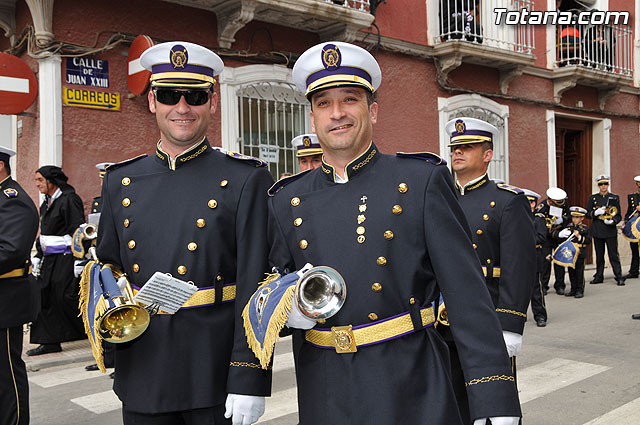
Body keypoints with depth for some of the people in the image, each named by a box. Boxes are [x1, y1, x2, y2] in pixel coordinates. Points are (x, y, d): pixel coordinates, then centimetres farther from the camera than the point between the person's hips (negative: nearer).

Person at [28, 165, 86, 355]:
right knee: (46, 297, 7)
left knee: (67, 297, -7)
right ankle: (51, 342, 14)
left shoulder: (69, 199, -12)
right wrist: (38, 257, 19)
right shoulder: (47, 203, 16)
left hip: (66, 259, -9)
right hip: (50, 260, 9)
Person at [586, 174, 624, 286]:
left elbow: (618, 216, 4)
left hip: (610, 230, -2)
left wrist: (612, 221, -16)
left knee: (613, 255, -4)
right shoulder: (593, 198, 8)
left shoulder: (615, 197, 4)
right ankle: (599, 276, 17)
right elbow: (587, 213, 7)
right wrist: (596, 212, -13)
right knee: (599, 255, 8)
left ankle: (619, 277, -1)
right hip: (597, 231, 2)